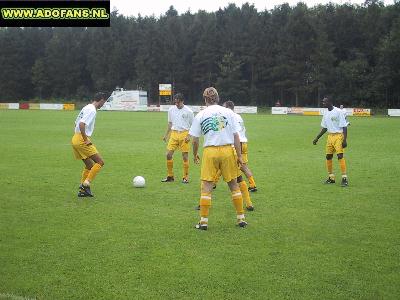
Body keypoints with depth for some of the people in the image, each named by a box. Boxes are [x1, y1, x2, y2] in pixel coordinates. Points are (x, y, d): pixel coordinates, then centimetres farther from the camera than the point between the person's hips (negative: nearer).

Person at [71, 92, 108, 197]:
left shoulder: (86, 108, 17)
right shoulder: (92, 110, -13)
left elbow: (77, 123, 24)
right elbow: (81, 124, -26)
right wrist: (86, 139, -18)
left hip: (75, 139, 10)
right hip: (81, 140, -10)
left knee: (89, 165, 17)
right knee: (100, 162, -4)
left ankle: (82, 190, 16)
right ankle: (86, 184, -8)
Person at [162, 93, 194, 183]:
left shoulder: (188, 111, -5)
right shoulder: (171, 110, 7)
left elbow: (192, 125, 1)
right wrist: (166, 135, 15)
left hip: (184, 134, -4)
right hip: (174, 133, 4)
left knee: (185, 156, -1)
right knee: (168, 154, -3)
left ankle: (185, 177, 10)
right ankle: (170, 176, 10)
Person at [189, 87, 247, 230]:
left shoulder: (200, 115, 2)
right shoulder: (228, 112, 3)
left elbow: (195, 139, 3)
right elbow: (236, 136, 0)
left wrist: (195, 155, 18)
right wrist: (239, 155, 3)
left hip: (210, 151, -1)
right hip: (228, 150, 1)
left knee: (206, 186, 3)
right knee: (233, 185, 12)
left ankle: (203, 221, 3)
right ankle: (241, 218, 17)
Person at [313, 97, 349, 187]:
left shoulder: (338, 112, -11)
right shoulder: (326, 113, 11)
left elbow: (344, 127, -12)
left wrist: (345, 140, -19)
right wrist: (317, 138, 18)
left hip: (338, 136, -7)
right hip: (330, 136, 7)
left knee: (340, 156, -15)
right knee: (328, 156, 7)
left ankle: (344, 178, -13)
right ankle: (331, 177, 18)